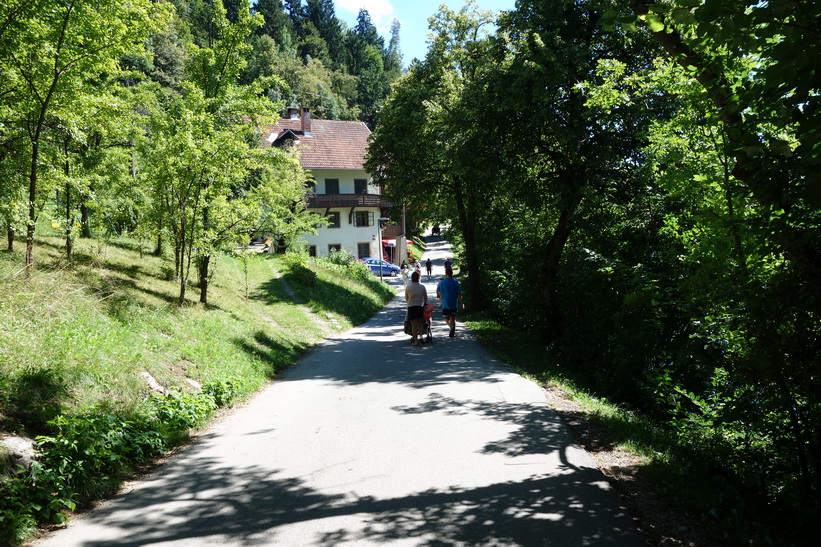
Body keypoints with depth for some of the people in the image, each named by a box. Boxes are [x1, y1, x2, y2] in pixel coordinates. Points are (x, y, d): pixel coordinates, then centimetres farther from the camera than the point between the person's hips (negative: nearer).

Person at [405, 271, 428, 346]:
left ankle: (415, 340, 2)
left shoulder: (408, 287, -5)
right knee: (421, 324, 12)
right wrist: (425, 305, 22)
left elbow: (406, 298, 7)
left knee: (414, 325, 2)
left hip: (411, 307, -1)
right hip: (420, 307, 1)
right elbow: (426, 298, 6)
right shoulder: (422, 287, -2)